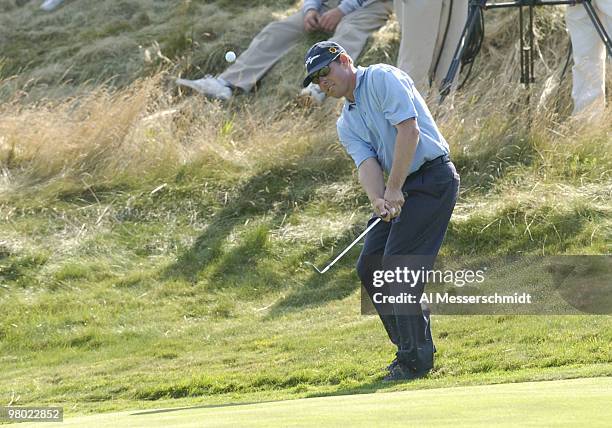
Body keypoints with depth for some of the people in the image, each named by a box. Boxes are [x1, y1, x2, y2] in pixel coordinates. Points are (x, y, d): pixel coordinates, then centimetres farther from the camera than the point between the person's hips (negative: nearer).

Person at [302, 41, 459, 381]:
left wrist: (394, 190, -20)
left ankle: (414, 360, -9)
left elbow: (408, 129, -18)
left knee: (399, 267, -14)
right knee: (370, 268, 7)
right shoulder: (346, 124, 16)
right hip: (399, 190, 9)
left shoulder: (382, 78, -7)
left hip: (432, 177, -9)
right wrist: (378, 199, -23)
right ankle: (415, 349, 16)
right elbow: (367, 163, -1)